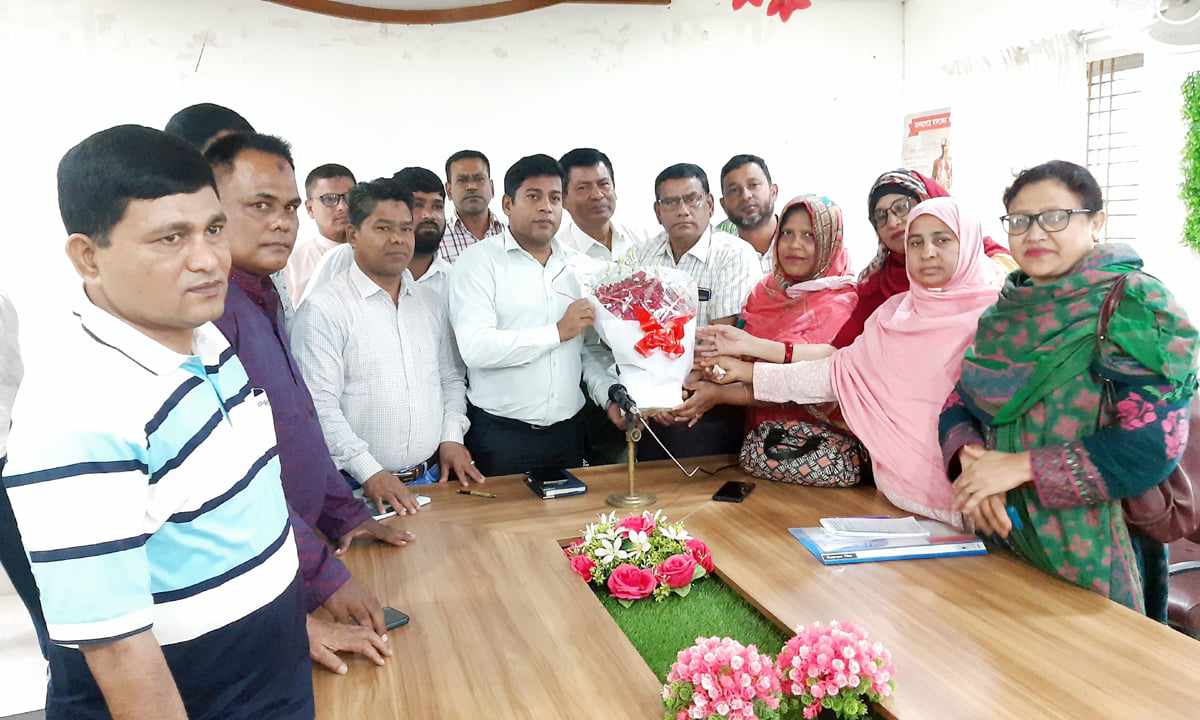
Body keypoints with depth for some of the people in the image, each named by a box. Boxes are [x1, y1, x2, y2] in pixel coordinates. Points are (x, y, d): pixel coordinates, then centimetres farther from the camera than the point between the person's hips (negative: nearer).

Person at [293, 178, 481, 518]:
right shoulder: (323, 308, -10)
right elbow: (320, 404, -15)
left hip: (433, 476, 6)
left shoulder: (431, 302, 10)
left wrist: (452, 438, 2)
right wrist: (370, 472, -20)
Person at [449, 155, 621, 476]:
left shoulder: (578, 266, 9)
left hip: (567, 430, 5)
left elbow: (592, 349, 13)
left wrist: (611, 397, -4)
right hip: (499, 434, -5)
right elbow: (475, 348, -20)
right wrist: (558, 332, -16)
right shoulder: (479, 260, -7)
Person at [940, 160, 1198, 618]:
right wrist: (971, 459, -16)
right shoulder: (1008, 313, 6)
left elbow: (1154, 444, -21)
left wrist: (1021, 466, -22)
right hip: (1002, 534, 6)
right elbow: (960, 402, 5)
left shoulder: (1134, 305, -12)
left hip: (1091, 553, -5)